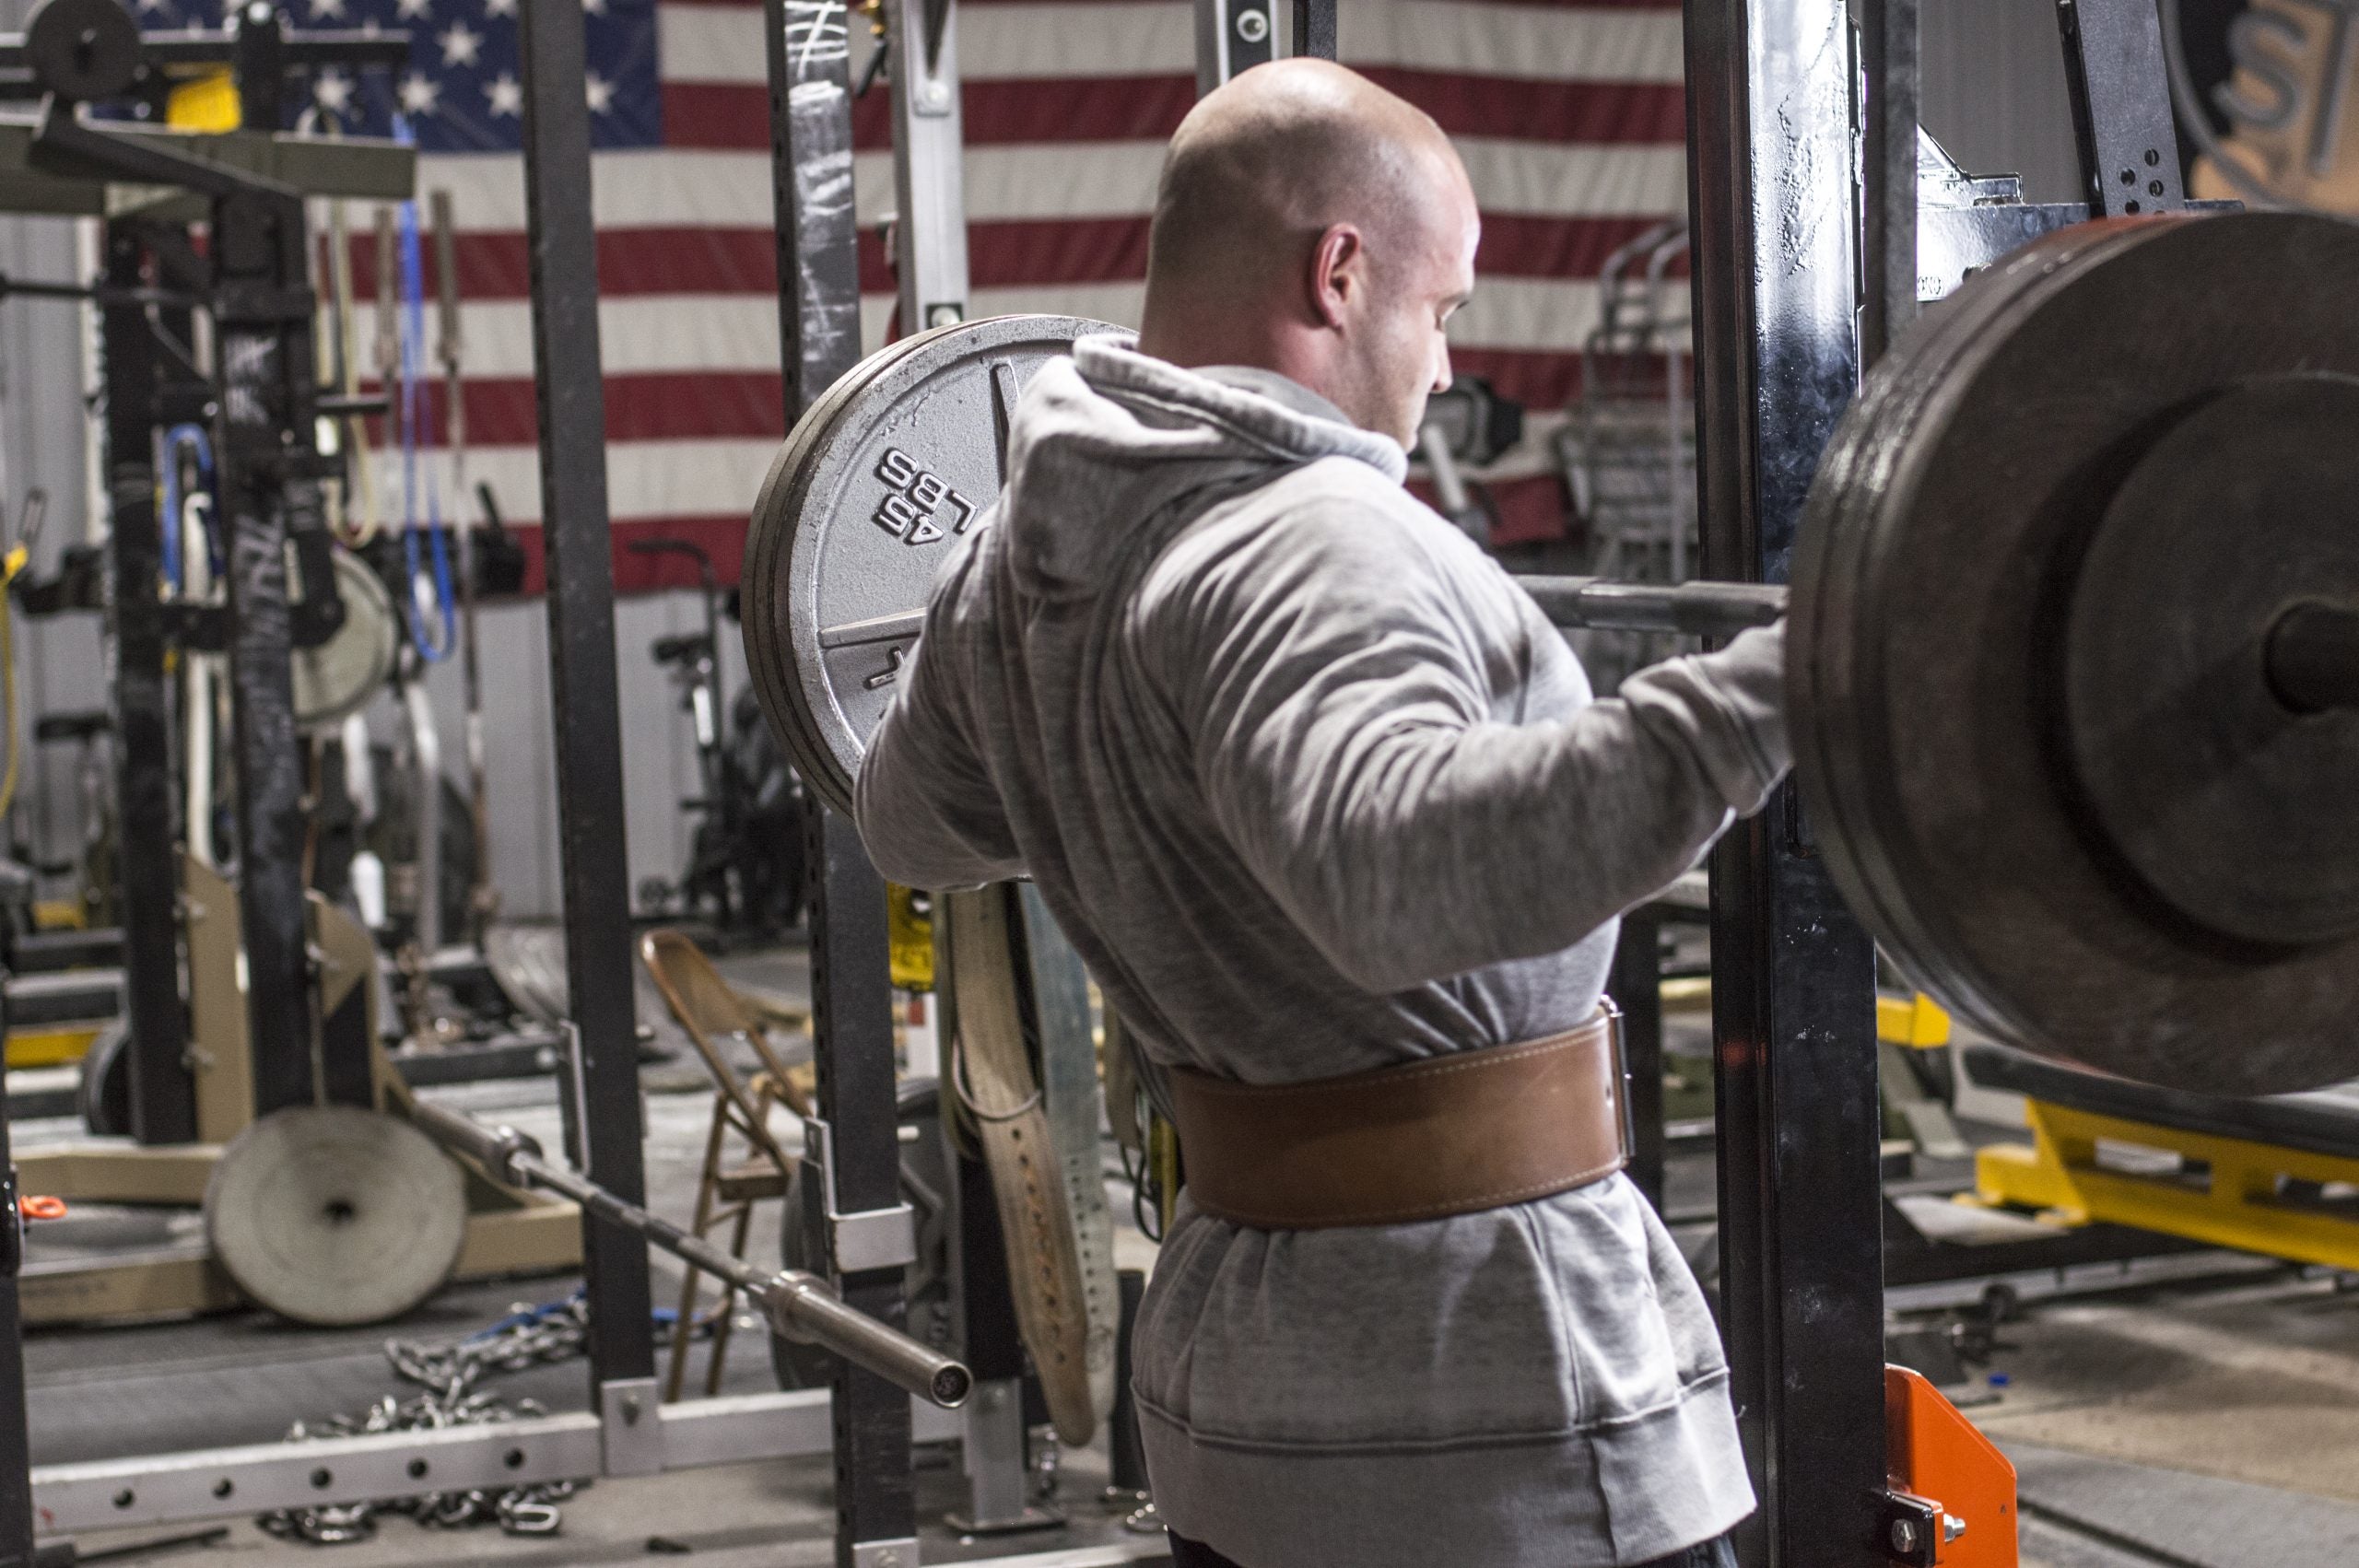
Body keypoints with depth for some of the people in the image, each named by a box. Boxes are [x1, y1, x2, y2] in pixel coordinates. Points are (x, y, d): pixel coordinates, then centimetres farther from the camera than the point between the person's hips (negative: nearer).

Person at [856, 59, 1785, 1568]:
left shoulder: (1015, 561, 8)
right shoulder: (1304, 549, -21)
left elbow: (915, 825, 25)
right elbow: (1401, 865, -41)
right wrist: (1769, 692, -47)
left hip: (1234, 1355, 9)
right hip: (1485, 1401, -9)